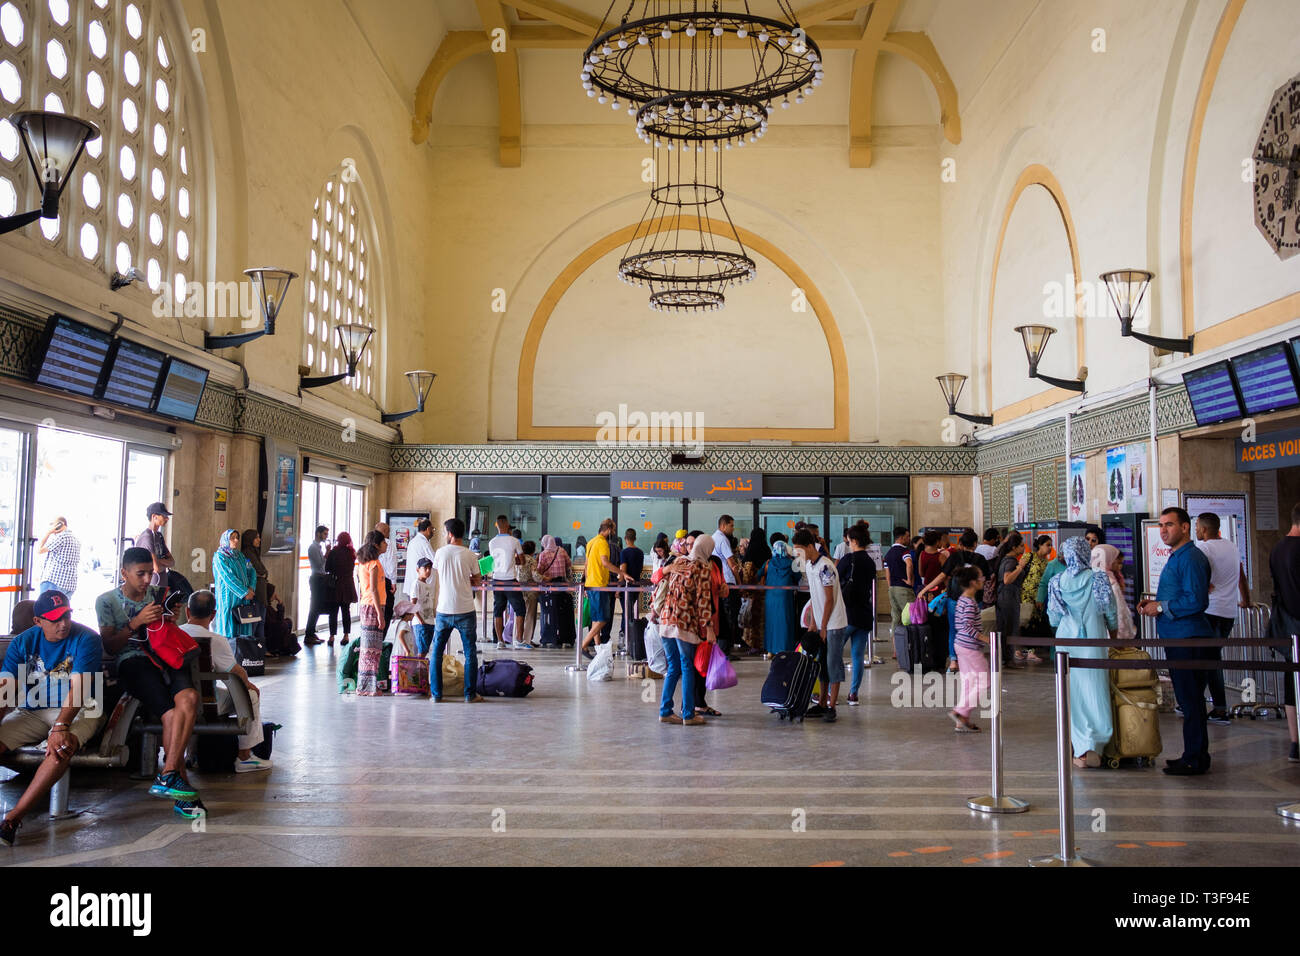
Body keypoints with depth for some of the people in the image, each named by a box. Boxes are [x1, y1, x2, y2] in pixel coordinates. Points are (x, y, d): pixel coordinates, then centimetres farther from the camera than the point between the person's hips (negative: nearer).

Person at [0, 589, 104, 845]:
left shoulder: (86, 639, -9)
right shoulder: (23, 642, 5)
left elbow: (79, 687, -19)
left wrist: (60, 726, -31)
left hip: (78, 711, -4)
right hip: (31, 712, 5)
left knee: (62, 747, -34)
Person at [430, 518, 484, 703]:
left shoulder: (440, 553, -1)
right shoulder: (469, 555, -4)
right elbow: (477, 581, 7)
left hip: (444, 610, 1)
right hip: (465, 610, -1)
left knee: (437, 653, 13)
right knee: (470, 654, 8)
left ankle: (437, 694, 12)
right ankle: (470, 694, 8)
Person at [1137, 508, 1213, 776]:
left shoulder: (1191, 558, -15)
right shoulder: (1176, 558, 18)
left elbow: (1197, 600, -24)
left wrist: (1161, 607, -15)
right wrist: (1154, 603, 10)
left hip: (1188, 638, -11)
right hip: (1176, 637, 11)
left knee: (1190, 699, -5)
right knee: (1187, 698, 16)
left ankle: (1195, 759, 1)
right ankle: (1195, 755, 24)